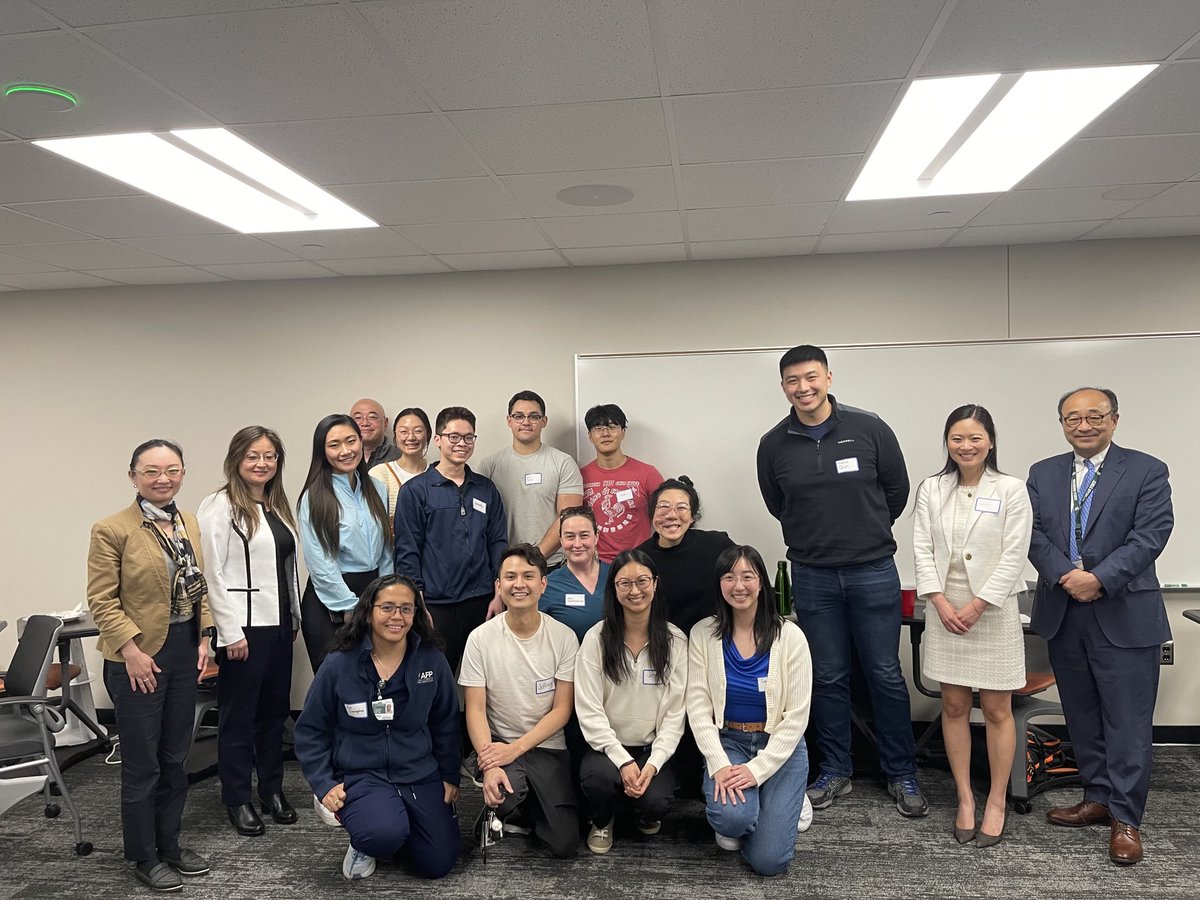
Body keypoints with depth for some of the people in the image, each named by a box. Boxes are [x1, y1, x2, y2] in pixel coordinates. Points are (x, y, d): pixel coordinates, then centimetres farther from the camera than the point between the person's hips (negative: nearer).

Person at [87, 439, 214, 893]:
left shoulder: (190, 524, 8)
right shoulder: (111, 530, -11)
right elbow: (102, 600, -12)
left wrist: (203, 638, 5)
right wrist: (132, 650, -18)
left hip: (183, 651, 6)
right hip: (138, 657, -6)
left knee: (175, 757, 16)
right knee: (142, 762, 5)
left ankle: (169, 844, 31)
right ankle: (144, 857, 22)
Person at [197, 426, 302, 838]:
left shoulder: (279, 506, 12)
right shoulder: (220, 506, -10)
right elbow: (212, 573, -14)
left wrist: (295, 617, 15)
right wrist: (231, 631, -16)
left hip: (279, 623, 7)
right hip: (244, 627, -7)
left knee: (275, 709, 14)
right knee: (239, 714, 5)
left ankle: (272, 788, 28)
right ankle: (237, 799, 19)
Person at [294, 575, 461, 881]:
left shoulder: (432, 661, -6)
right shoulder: (339, 665, -11)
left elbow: (446, 724, 6)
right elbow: (310, 730, 0)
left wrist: (450, 776, 7)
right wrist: (324, 784, -7)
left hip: (420, 774, 3)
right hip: (360, 775, -2)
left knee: (437, 864, -1)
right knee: (384, 835, -31)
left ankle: (402, 822, 30)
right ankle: (363, 843, 7)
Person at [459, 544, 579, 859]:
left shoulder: (563, 637, -5)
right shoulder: (481, 638, -6)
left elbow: (562, 709, -5)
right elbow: (475, 710, -7)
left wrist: (515, 749, -17)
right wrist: (491, 766, -23)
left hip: (547, 747, 1)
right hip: (498, 744, -1)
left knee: (564, 844, -10)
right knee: (504, 792, -34)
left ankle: (530, 806, 22)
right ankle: (496, 812, 4)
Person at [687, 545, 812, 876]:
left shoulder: (790, 637, -10)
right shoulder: (702, 634, -6)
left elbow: (796, 717, -10)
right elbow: (698, 707, -7)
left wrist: (757, 769, -17)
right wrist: (719, 765, -18)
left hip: (780, 747, -1)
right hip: (727, 741, 1)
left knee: (768, 860, -10)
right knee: (733, 817, -29)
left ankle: (782, 803, 22)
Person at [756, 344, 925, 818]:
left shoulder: (869, 429, -6)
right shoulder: (773, 444, -1)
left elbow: (897, 490, 6)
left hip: (874, 571, -1)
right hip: (812, 577, 1)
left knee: (886, 675, 6)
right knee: (828, 677, 11)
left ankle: (901, 775, 22)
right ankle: (835, 770, 26)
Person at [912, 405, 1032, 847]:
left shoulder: (1010, 489, -4)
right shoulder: (932, 489, 4)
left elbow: (1013, 556, -8)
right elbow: (922, 549, 1)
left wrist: (977, 606, -13)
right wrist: (941, 602, -10)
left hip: (994, 611, -2)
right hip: (945, 611, 3)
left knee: (997, 710, 5)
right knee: (953, 706, 9)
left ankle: (996, 802, 20)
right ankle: (965, 798, 22)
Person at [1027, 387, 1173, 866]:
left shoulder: (1146, 471, -2)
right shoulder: (1043, 474, 9)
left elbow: (1150, 535, -11)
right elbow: (1034, 534, 1)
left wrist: (1099, 579, -19)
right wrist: (1065, 574, -15)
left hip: (1124, 616, -4)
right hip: (1062, 615, 4)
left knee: (1128, 722, 2)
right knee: (1082, 718, 14)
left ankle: (1125, 818, 12)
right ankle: (1098, 798, 28)